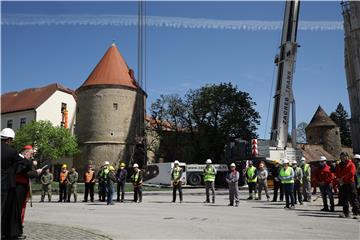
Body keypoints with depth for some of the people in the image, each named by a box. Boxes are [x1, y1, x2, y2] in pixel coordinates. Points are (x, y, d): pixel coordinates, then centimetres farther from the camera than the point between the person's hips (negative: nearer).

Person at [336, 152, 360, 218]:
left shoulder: (351, 164, -3)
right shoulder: (339, 165, 15)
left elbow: (351, 173, -14)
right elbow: (337, 173, 14)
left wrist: (343, 178, -13)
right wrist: (339, 179, -4)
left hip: (350, 183, -6)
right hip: (342, 184, 6)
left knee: (353, 199, -4)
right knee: (344, 199, 8)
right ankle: (346, 213, 14)